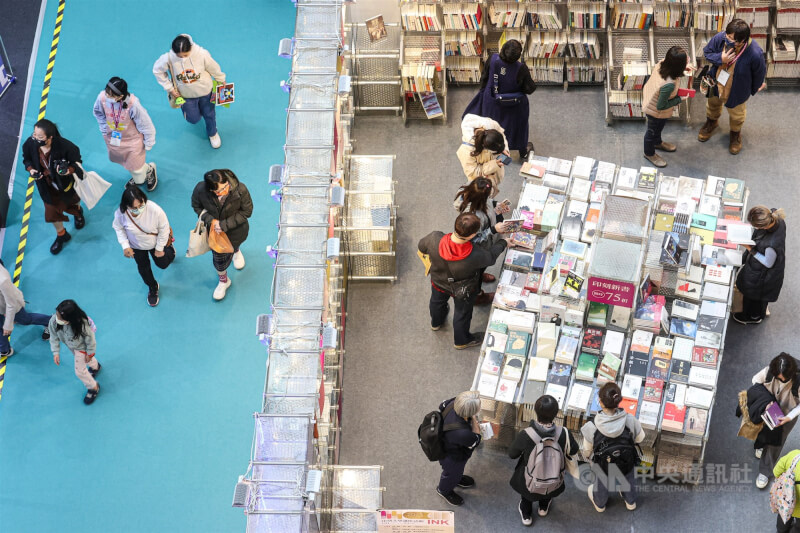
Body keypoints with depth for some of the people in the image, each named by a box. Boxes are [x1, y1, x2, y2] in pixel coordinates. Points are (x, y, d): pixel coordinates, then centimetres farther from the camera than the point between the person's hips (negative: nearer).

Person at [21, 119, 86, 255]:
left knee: (72, 201, 31)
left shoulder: (64, 146, -38)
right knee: (52, 211, 14)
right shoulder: (30, 145, -28)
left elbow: (77, 162, -21)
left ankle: (78, 212, 70)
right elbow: (27, 160, -5)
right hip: (47, 185, 2)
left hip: (66, 182, -2)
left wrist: (69, 170, -42)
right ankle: (61, 235, 44)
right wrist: (31, 169, -25)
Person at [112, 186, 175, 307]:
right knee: (143, 268, 21)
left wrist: (159, 249, -12)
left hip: (155, 243, -1)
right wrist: (125, 246, -19)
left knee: (162, 264, 22)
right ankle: (152, 288, 53)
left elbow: (164, 229, -23)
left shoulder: (155, 210, -42)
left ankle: (169, 249, 59)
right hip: (136, 247, 1)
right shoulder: (121, 213, -36)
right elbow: (118, 228, -11)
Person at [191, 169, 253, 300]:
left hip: (236, 229, 0)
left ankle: (236, 251, 74)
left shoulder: (240, 190, -37)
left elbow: (247, 211, -21)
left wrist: (225, 224, -28)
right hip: (215, 229, 0)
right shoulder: (201, 190, -34)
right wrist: (210, 220, -28)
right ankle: (223, 281, 51)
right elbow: (197, 206, -11)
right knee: (218, 256, 19)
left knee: (233, 246, 33)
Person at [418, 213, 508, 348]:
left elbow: (421, 247, -16)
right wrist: (502, 243, -1)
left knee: (437, 301, 37)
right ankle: (461, 340, 58)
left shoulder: (434, 239, -41)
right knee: (462, 313, 29)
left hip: (438, 282, 3)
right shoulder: (475, 256, -46)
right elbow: (491, 257, -21)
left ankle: (436, 323, 70)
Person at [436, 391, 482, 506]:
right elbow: (475, 441, -26)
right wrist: (474, 420, -27)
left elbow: (443, 405, -6)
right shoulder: (463, 434, -50)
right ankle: (444, 490, 62)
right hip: (452, 458, -6)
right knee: (452, 472, 30)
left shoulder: (454, 403, -34)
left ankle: (457, 479, 71)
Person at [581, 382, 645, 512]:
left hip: (603, 466, -1)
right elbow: (640, 438, -9)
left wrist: (587, 455, 8)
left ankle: (599, 504, 62)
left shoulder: (591, 428, -35)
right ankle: (630, 502, 63)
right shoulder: (630, 421, -31)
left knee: (601, 484, 33)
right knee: (628, 481, 35)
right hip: (627, 462, 1)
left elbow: (587, 450, -16)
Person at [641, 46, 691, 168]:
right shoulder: (669, 85, -46)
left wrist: (683, 67, -8)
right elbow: (661, 106, -30)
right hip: (655, 112, -7)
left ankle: (657, 143, 65)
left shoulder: (662, 63, -27)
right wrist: (679, 99, -20)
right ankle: (649, 154, 53)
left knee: (658, 127, 36)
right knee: (653, 131, 24)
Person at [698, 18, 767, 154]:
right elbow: (706, 52, -12)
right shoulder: (720, 38, -33)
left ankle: (735, 133, 60)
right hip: (716, 83, 3)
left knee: (736, 114, 26)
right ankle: (711, 122, 67)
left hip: (737, 91, -3)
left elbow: (759, 73, -17)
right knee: (713, 104, 34)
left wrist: (755, 89, 2)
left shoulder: (755, 54, -40)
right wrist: (720, 59, -33)